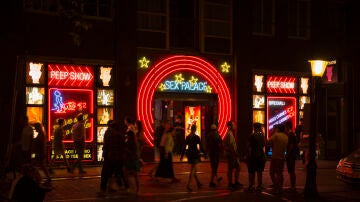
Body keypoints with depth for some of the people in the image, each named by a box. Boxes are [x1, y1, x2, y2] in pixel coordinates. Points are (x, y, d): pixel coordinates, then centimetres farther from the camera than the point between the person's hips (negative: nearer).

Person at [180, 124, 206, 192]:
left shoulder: (187, 137, 4)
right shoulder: (196, 137, -11)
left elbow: (184, 147, 7)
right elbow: (200, 147, -9)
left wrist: (182, 155, 12)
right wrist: (204, 153, 3)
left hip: (189, 154, 6)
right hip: (195, 154, -6)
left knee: (194, 169, 19)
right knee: (192, 170, -3)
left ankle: (198, 183, 28)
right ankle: (188, 185, -7)